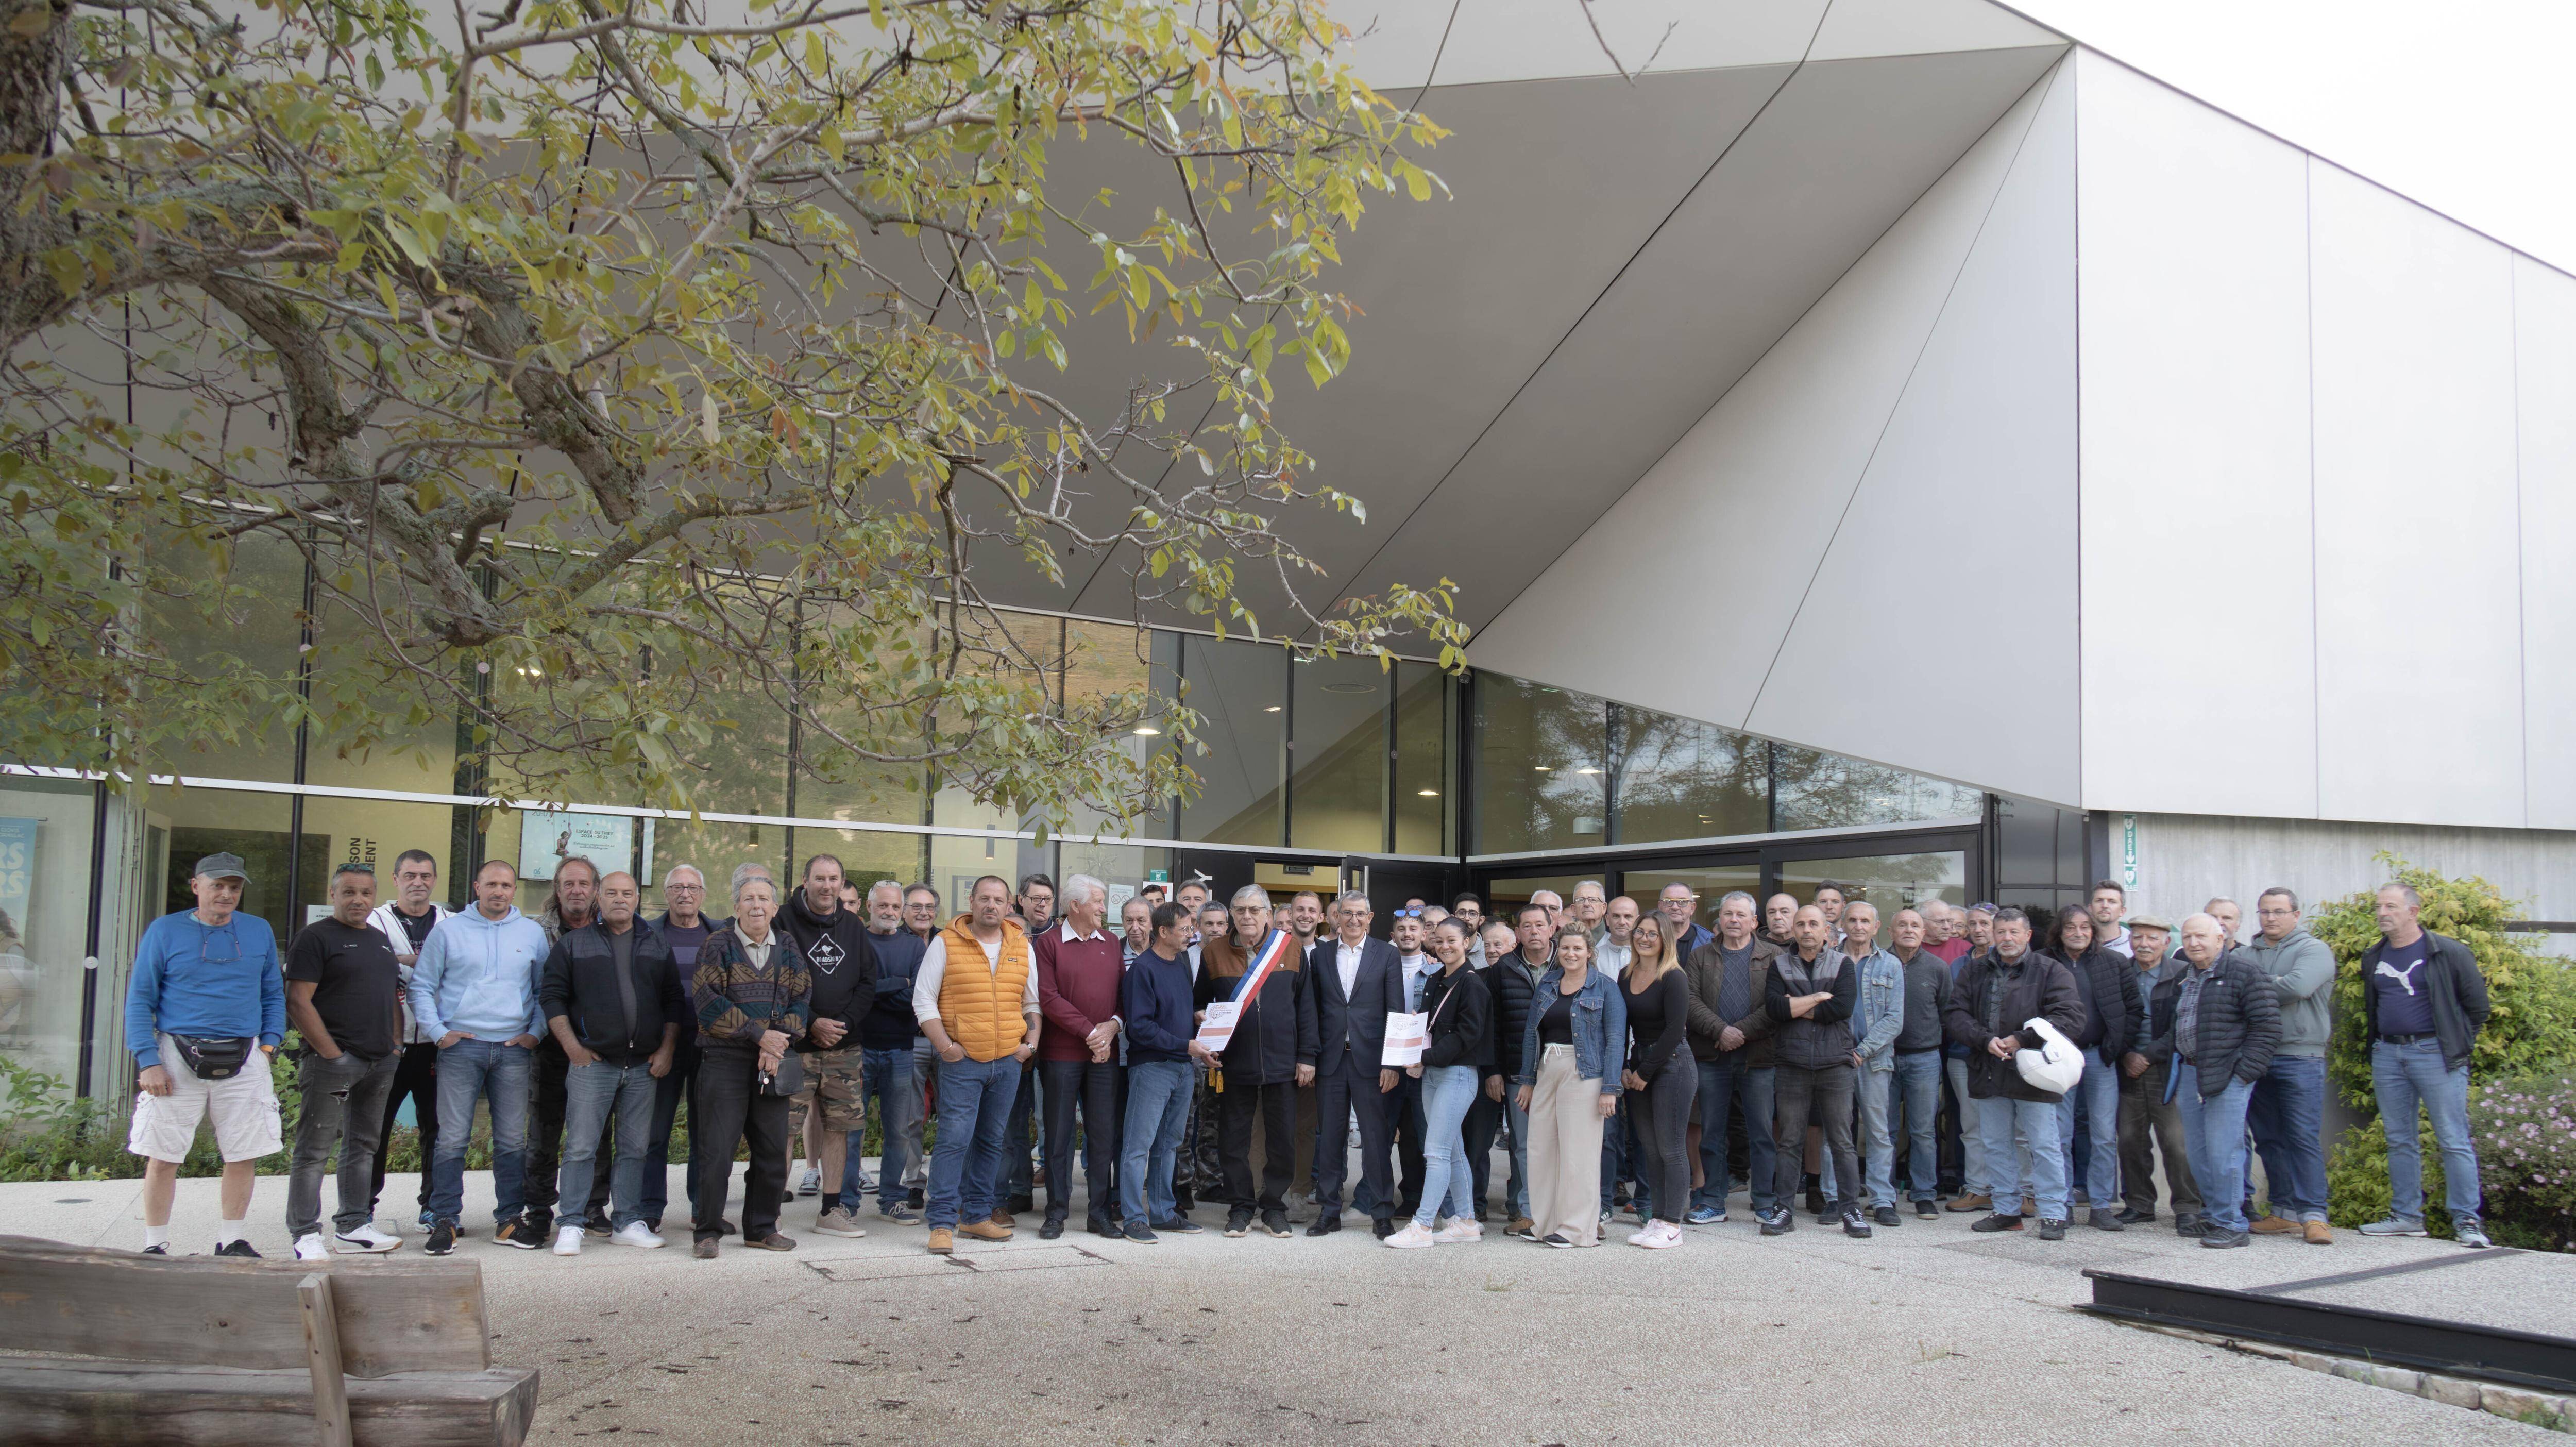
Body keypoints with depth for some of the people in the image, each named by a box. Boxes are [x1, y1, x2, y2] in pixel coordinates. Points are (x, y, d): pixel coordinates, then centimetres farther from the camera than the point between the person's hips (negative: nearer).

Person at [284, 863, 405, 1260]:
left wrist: (395, 1043, 12)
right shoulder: (315, 937, -5)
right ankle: (305, 1235, -1)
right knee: (315, 1149, -5)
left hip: (380, 1062, 8)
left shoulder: (380, 939, 18)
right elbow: (298, 1002, -12)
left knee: (363, 1146, 12)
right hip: (333, 1060, -8)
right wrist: (330, 1052, -16)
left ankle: (354, 1227, 19)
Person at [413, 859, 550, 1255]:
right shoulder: (449, 930, 6)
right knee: (452, 1137, -4)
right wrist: (437, 1031, -3)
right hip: (461, 1046, -2)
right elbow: (422, 986, 7)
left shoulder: (532, 933, 11)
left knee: (512, 1140, 4)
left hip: (513, 1049, 2)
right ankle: (444, 1221, 3)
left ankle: (510, 1219, 12)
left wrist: (535, 1032, 4)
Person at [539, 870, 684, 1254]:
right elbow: (551, 995, 2)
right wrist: (571, 1046, -6)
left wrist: (666, 1050, 3)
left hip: (645, 1065, 3)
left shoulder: (659, 947, 13)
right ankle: (571, 1225, 3)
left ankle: (628, 1222, 14)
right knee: (581, 1147, -4)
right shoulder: (573, 943, 6)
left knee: (635, 1148, 7)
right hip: (592, 1063, -3)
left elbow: (674, 1002, 13)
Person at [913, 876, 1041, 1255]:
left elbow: (1032, 1002, 18)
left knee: (991, 1141, 11)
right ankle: (943, 1223, -4)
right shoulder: (946, 943, -1)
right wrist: (944, 1045, -10)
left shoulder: (1022, 946, 9)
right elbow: (923, 1000, -2)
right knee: (954, 1139, -9)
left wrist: (1031, 1039, 4)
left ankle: (978, 1215, 21)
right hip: (962, 1060, -4)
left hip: (1008, 1061, 4)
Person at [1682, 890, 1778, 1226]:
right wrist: (1720, 1030, -14)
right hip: (1712, 1057, 2)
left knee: (1762, 1132, 1)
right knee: (1711, 1132, 6)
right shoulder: (1700, 956, 11)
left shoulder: (1773, 956, 5)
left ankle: (1765, 1203, 11)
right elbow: (1691, 1000, 0)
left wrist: (1742, 1032, -14)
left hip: (1758, 1056, -2)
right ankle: (1712, 1202, 14)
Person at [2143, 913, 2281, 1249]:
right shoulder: (2182, 978, 17)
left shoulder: (2244, 974, -7)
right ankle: (2212, 1216, 21)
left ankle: (2231, 1224, 1)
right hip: (2189, 1073, 8)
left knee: (2223, 1153, -8)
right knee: (2198, 1152, 11)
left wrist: (2244, 1071, -15)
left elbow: (2266, 1027, -10)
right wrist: (2157, 1050, 8)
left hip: (2227, 1076, -8)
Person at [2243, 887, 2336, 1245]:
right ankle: (2285, 1212, 16)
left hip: (2299, 1058, -5)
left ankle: (2313, 1215, -5)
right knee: (2269, 1139, 9)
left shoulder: (2313, 950, -1)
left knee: (2304, 1138, -7)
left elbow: (2298, 987, -18)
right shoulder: (2247, 954, 16)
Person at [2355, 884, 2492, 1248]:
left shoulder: (2448, 953, -5)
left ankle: (2466, 1220, -2)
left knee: (2454, 1140, -5)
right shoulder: (2373, 958, 12)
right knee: (2399, 1140, 9)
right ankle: (2406, 1215, 15)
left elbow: (2477, 1004, 0)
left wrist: (2459, 1044, 2)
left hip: (2434, 1052, -6)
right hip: (2387, 1054, 6)